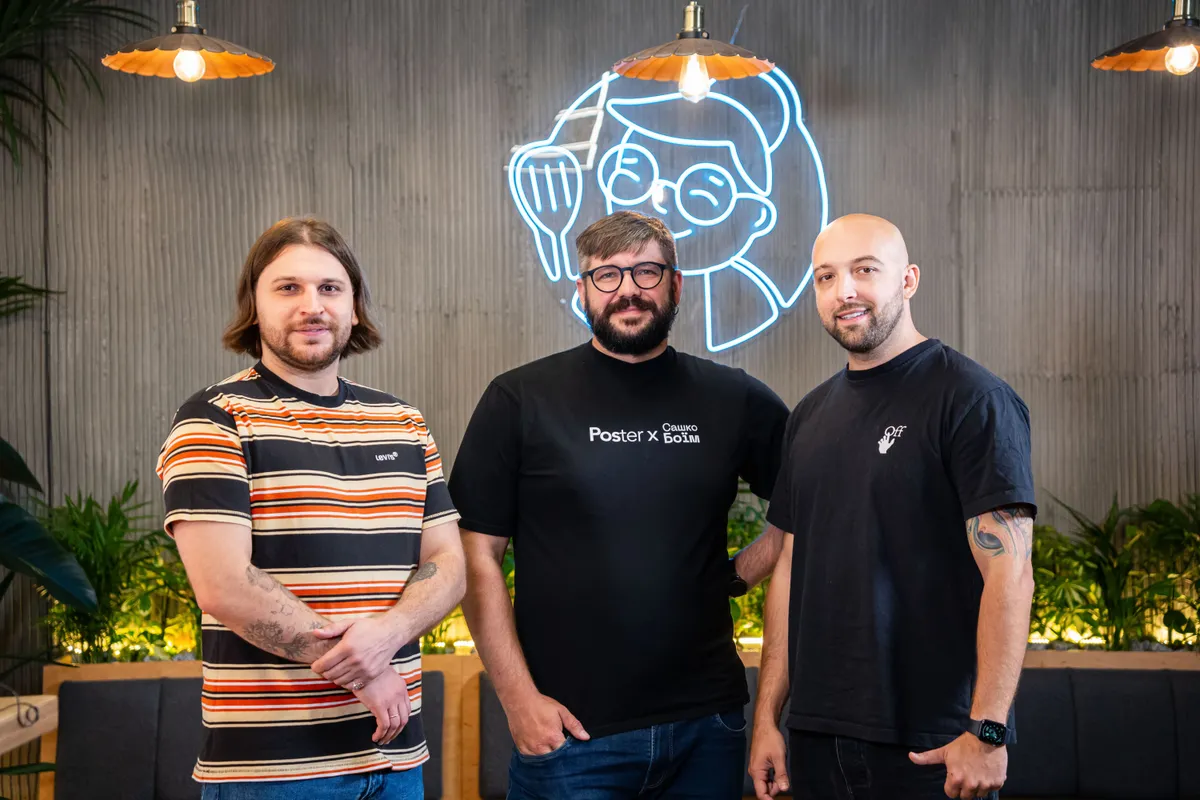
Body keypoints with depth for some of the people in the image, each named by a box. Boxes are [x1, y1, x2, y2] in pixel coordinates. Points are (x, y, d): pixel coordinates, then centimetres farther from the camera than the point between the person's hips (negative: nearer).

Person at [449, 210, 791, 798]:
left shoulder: (734, 399, 5)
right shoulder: (520, 401, -2)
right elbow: (479, 557, -3)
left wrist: (738, 574, 1)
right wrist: (519, 699, -8)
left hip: (706, 727, 2)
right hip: (567, 730, -2)